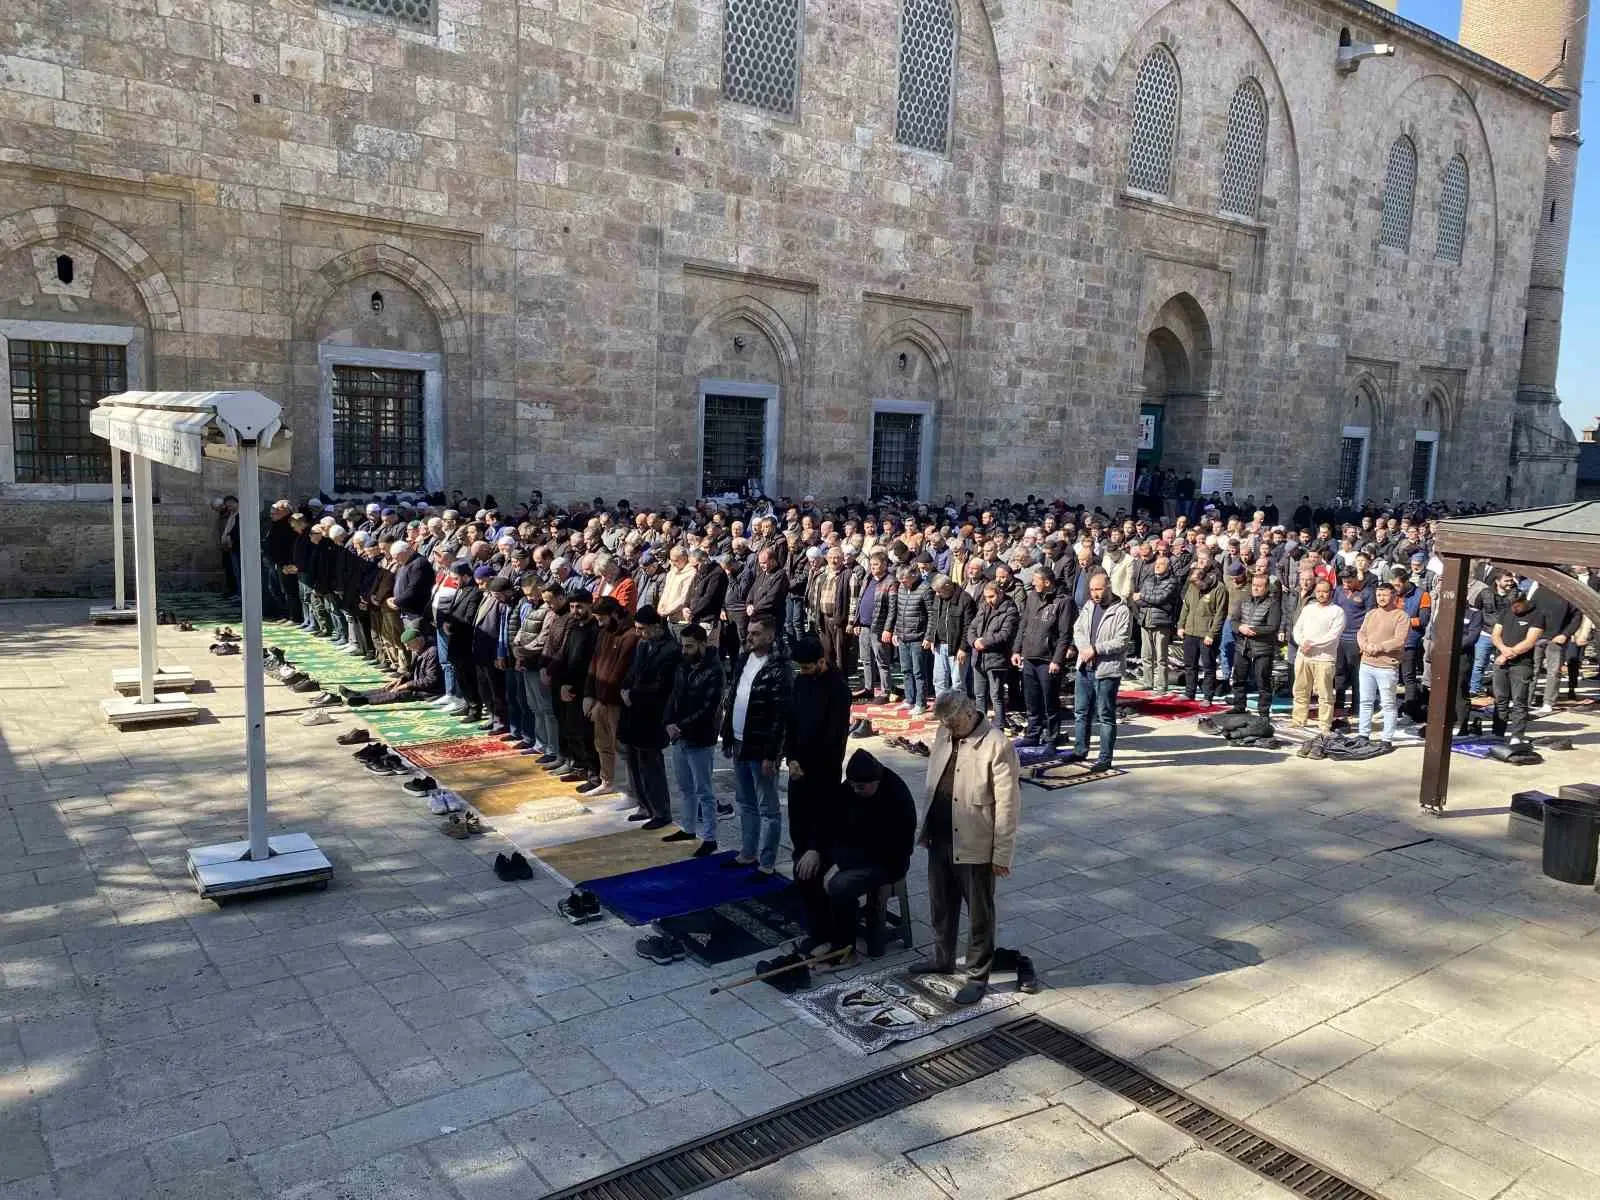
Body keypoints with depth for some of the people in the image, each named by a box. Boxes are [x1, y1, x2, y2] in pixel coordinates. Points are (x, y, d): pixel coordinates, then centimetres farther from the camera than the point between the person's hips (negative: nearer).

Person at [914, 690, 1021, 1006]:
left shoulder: (997, 745, -21)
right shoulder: (944, 734, 1)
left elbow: (1008, 804, -18)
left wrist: (1002, 854, -16)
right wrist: (923, 826, 13)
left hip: (975, 845, -7)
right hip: (940, 838, 7)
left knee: (979, 914, 10)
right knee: (940, 906, 22)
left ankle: (978, 975, 25)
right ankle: (942, 959, 41)